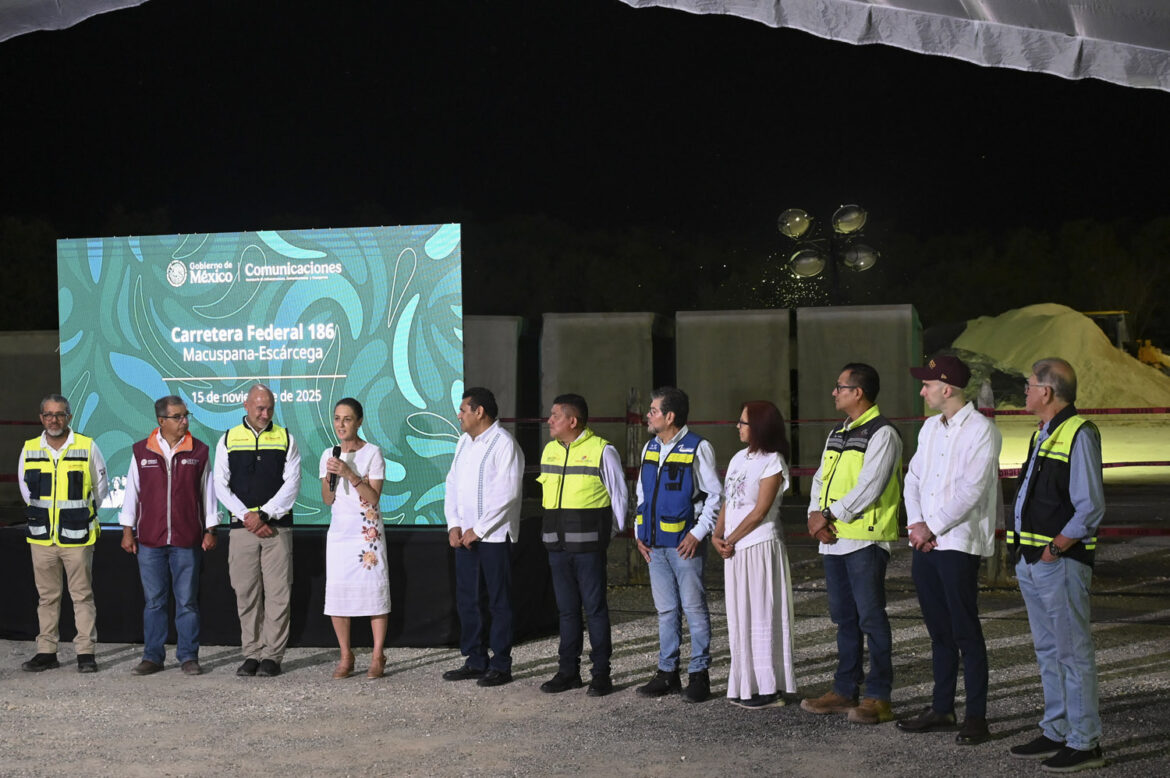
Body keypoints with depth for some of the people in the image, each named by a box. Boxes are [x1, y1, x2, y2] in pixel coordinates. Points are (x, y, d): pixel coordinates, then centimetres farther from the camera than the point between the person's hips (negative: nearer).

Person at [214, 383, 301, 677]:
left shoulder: (286, 439, 7)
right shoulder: (228, 440, 8)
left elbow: (291, 483, 0)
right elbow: (221, 486, 4)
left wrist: (263, 514, -10)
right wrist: (247, 517, -7)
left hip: (277, 526, -1)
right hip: (242, 528, 1)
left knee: (277, 593, -3)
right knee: (246, 593, 2)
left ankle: (272, 656, 2)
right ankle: (251, 654, 9)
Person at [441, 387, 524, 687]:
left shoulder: (504, 443, -10)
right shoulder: (464, 442, 15)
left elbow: (506, 493, -17)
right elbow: (453, 484, 16)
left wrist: (478, 530, -15)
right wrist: (454, 525, 2)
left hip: (494, 536, -8)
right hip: (465, 536, 8)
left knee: (498, 601, -2)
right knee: (467, 599, 11)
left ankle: (501, 665, 4)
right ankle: (475, 661, 20)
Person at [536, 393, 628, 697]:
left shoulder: (602, 450, -7)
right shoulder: (549, 450, 13)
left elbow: (619, 494, -1)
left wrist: (610, 532, 3)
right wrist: (553, 529, 16)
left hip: (589, 544, -6)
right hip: (557, 543, 6)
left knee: (594, 607, -2)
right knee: (567, 608, 10)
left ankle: (601, 674, 4)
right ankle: (568, 671, 17)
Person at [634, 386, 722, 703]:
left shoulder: (697, 448, -8)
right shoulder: (650, 448, 13)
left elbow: (715, 494, -6)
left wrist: (698, 533, -11)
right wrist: (640, 534, 12)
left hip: (685, 544, -7)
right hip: (655, 545, 7)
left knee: (694, 608, -2)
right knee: (665, 610, 11)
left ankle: (699, 675, 4)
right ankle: (667, 672, 18)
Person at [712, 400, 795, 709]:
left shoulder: (772, 462, -9)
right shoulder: (739, 458, 13)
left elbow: (760, 512, -13)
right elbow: (727, 501, 12)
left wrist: (730, 540, -11)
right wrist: (717, 535, -2)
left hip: (759, 546, -8)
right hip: (734, 548, 8)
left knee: (761, 615, -3)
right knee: (740, 617, 11)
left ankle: (767, 688, 2)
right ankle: (746, 686, 18)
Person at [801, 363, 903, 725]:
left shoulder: (881, 434, -10)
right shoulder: (837, 435, 18)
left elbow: (868, 488, -18)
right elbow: (821, 479, 17)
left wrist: (830, 515, -13)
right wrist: (815, 515, -1)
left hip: (865, 539, -9)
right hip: (833, 539, 9)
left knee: (871, 618, -5)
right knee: (844, 617, 14)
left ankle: (878, 697, 0)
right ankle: (844, 691, 21)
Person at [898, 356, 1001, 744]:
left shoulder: (981, 429, -10)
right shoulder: (930, 427, 14)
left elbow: (971, 490, -16)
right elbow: (913, 478, 13)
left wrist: (933, 528, -13)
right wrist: (915, 523, -2)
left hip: (959, 543, -7)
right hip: (925, 543, 7)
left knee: (966, 632, -4)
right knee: (939, 631, 13)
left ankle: (976, 716, 1)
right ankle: (942, 708, 21)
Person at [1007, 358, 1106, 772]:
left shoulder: (1079, 434, -13)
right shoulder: (1043, 434, 17)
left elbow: (1091, 508, -17)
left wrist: (1055, 548, -18)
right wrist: (1022, 547, 13)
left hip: (1060, 562, -10)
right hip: (1031, 561, 10)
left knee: (1073, 652, -4)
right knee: (1048, 650, 15)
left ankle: (1084, 743, 1)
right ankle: (1056, 733, 24)